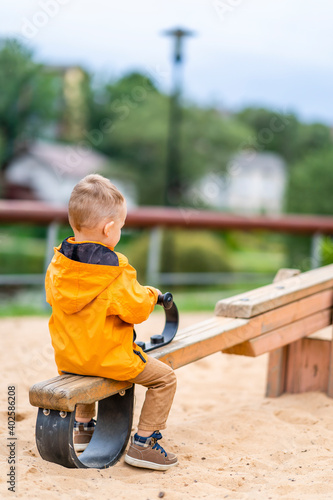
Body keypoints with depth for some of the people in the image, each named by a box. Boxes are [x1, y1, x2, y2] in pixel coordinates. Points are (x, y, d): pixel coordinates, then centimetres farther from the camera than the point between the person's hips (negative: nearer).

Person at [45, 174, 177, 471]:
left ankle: (83, 426, 46)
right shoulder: (115, 271, -23)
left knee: (82, 370, 41)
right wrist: (149, 295, 3)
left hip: (67, 356, 8)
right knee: (164, 377, 2)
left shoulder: (59, 263, -3)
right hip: (107, 357, -8)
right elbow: (136, 310, -19)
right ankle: (143, 443, 3)